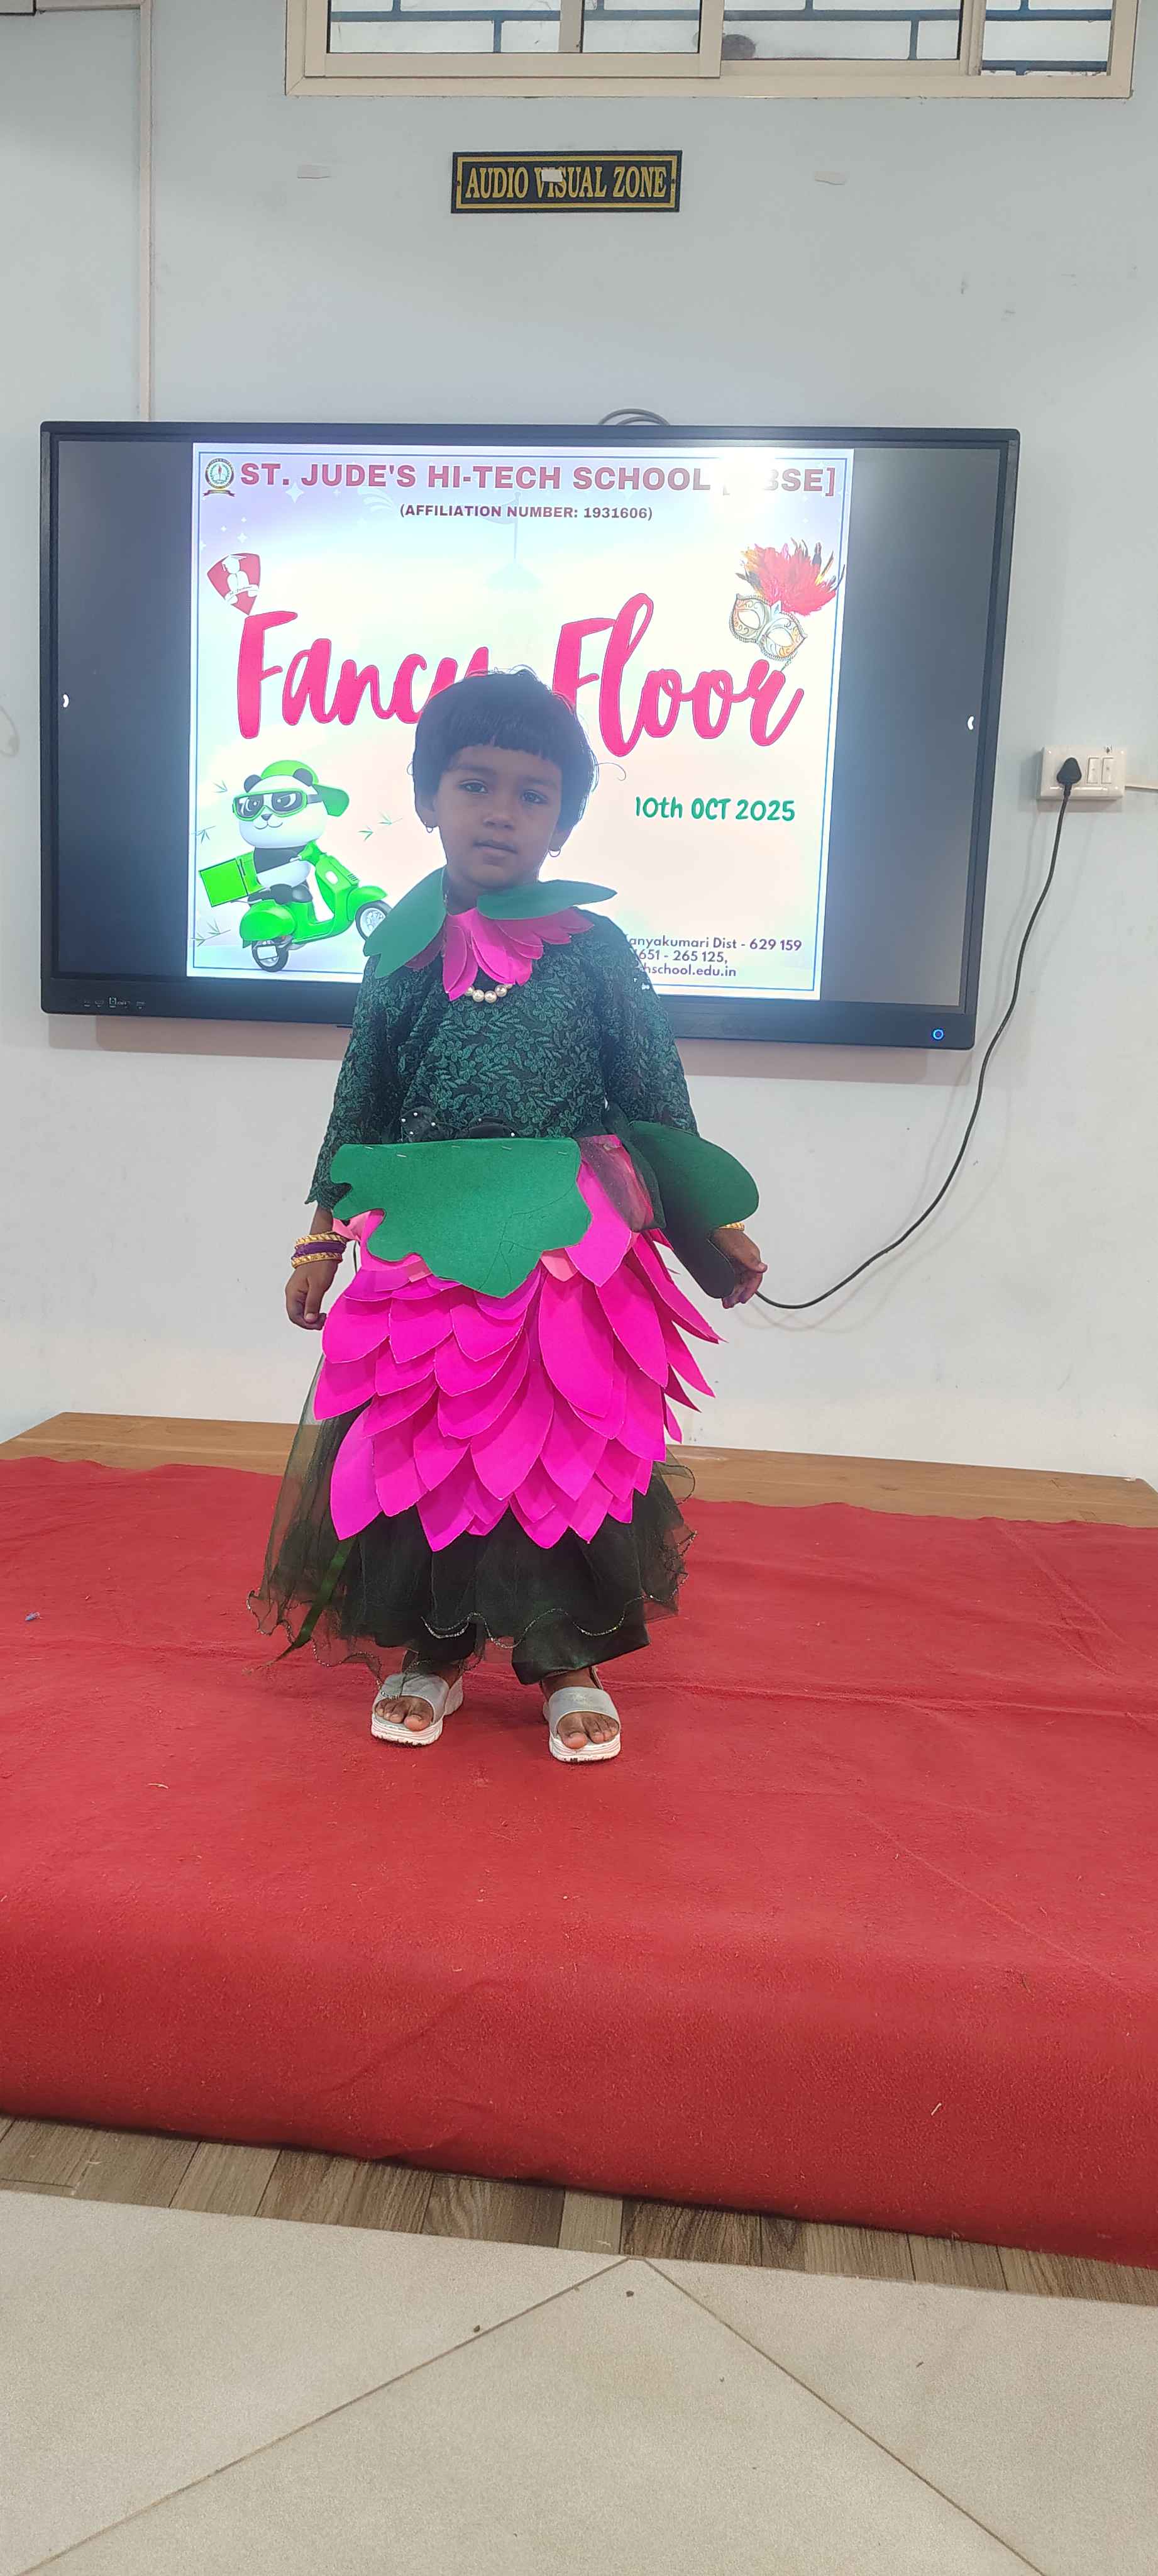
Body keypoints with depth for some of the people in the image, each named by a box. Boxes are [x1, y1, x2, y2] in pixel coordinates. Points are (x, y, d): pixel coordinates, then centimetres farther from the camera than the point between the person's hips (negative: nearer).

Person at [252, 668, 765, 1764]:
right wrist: (325, 1234, 9)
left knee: (569, 1448, 4)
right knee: (419, 1443, 8)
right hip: (427, 1249, 2)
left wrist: (716, 1228, 7)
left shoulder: (595, 951, -1)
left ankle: (571, 1660, 22)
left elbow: (656, 1101, 6)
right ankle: (432, 1648, 27)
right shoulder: (403, 947, 4)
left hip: (569, 1247, -1)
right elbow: (360, 1103, 10)